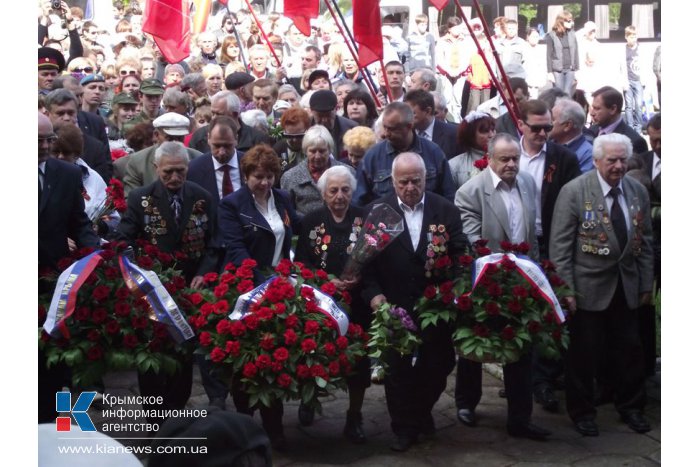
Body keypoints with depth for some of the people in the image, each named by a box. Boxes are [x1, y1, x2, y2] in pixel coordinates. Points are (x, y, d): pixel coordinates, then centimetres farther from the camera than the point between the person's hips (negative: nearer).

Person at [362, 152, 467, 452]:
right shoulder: (375, 211, -2)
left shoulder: (446, 209, 1)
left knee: (436, 364, 12)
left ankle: (422, 412, 38)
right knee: (397, 368, 7)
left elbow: (460, 253, 1)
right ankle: (404, 427, 22)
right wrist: (373, 293, -13)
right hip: (394, 305, -1)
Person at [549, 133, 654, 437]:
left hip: (627, 286, 4)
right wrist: (566, 290, -15)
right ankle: (582, 412, 23)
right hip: (589, 287, -4)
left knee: (629, 350, 12)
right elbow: (560, 245, -12)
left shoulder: (638, 191, 4)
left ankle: (631, 407, 31)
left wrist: (646, 284, 9)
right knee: (584, 353, 6)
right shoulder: (574, 192, -12)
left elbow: (644, 241, 11)